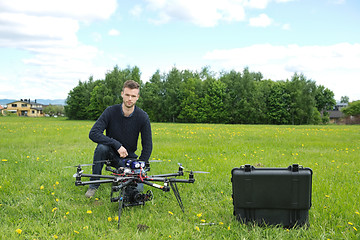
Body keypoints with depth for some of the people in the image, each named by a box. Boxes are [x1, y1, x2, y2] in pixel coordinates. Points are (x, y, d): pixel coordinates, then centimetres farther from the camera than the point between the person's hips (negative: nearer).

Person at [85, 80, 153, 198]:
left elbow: (147, 145, -7)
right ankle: (94, 184, -16)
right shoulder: (111, 111, -16)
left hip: (128, 157, 1)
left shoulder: (143, 117, -14)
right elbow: (93, 133, -24)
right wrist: (117, 145, -33)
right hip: (111, 153, -1)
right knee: (102, 147, -35)